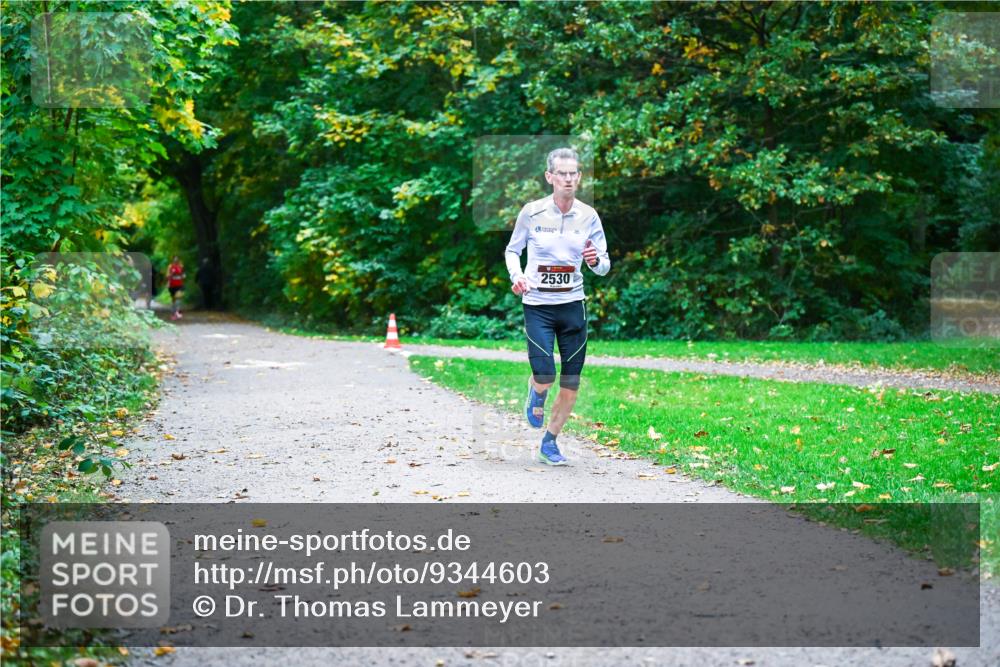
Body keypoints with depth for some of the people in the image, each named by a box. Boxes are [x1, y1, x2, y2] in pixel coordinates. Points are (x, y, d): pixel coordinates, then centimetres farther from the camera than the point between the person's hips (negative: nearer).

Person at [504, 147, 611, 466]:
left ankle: (549, 443, 24)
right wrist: (516, 275, -9)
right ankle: (536, 391, 24)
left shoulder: (588, 216, 1)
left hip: (573, 305, 2)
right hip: (537, 305, -2)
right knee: (545, 376, -16)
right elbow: (512, 250, 10)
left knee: (571, 383, 3)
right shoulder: (532, 212, -5)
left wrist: (596, 261, -18)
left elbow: (604, 266, 6)